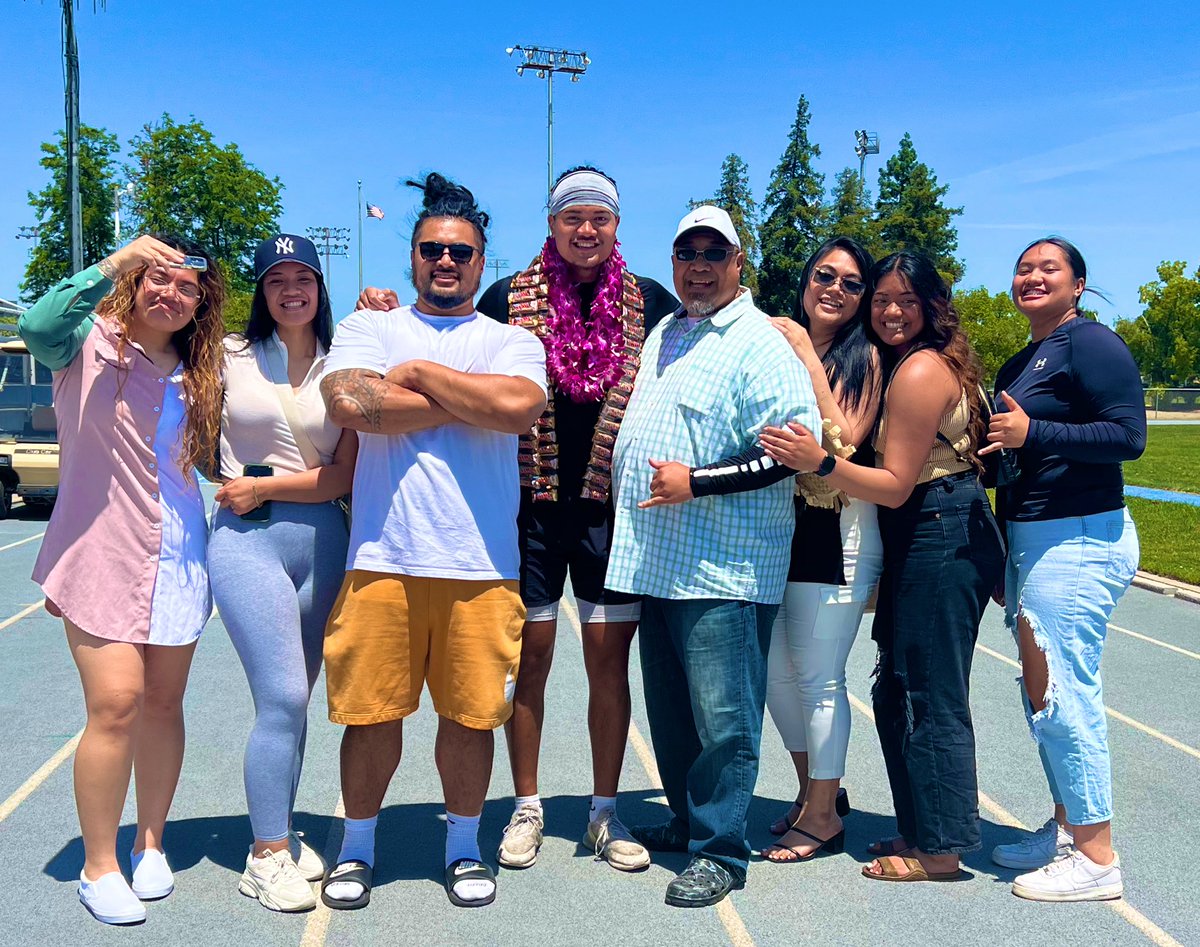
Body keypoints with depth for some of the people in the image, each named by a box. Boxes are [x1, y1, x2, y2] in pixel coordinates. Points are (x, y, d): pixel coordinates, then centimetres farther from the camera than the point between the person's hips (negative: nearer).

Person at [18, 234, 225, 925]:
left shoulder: (201, 372, 12)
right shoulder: (92, 341, -2)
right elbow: (36, 327, -24)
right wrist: (113, 265, -29)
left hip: (178, 558, 5)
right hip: (103, 554, -4)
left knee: (163, 703, 9)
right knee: (116, 705, -9)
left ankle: (151, 844, 25)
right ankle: (99, 867, 7)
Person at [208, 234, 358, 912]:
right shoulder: (230, 356, 4)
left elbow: (345, 476, 1)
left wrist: (263, 486, -8)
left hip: (322, 538, 3)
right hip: (246, 540, -2)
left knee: (293, 698, 10)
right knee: (283, 698, -9)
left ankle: (280, 833, 26)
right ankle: (267, 857, 5)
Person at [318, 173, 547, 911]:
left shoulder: (512, 342, 10)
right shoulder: (368, 329, 9)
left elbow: (518, 406, -14)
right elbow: (350, 404, -13)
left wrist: (418, 372, -5)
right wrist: (469, 401, -6)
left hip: (480, 566, 0)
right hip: (381, 560, 0)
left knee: (471, 713, 8)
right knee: (372, 711, 8)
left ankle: (464, 846, 30)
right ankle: (357, 847, 29)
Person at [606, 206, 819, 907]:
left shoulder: (760, 344, -9)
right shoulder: (663, 335, 18)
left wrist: (696, 481, -19)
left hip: (723, 571, -8)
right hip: (658, 560, 9)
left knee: (723, 719, -2)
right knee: (671, 711, 18)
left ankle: (720, 852, 12)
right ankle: (688, 821, 34)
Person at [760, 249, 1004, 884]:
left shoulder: (919, 371, -15)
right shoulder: (910, 363, 16)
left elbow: (895, 486, -18)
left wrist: (820, 463, -28)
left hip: (940, 539, -10)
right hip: (921, 539, 10)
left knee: (930, 694, -1)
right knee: (897, 689, 15)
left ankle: (940, 849, 11)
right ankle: (920, 831, 28)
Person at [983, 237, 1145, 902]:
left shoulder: (1091, 343, -9)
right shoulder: (1018, 365, 18)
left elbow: (1127, 436, -18)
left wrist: (1030, 432, -21)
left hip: (1079, 542, -9)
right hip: (1028, 541, 9)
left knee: (1063, 691, -8)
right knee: (1041, 691, 14)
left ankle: (1096, 858, 3)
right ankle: (1066, 827, 27)